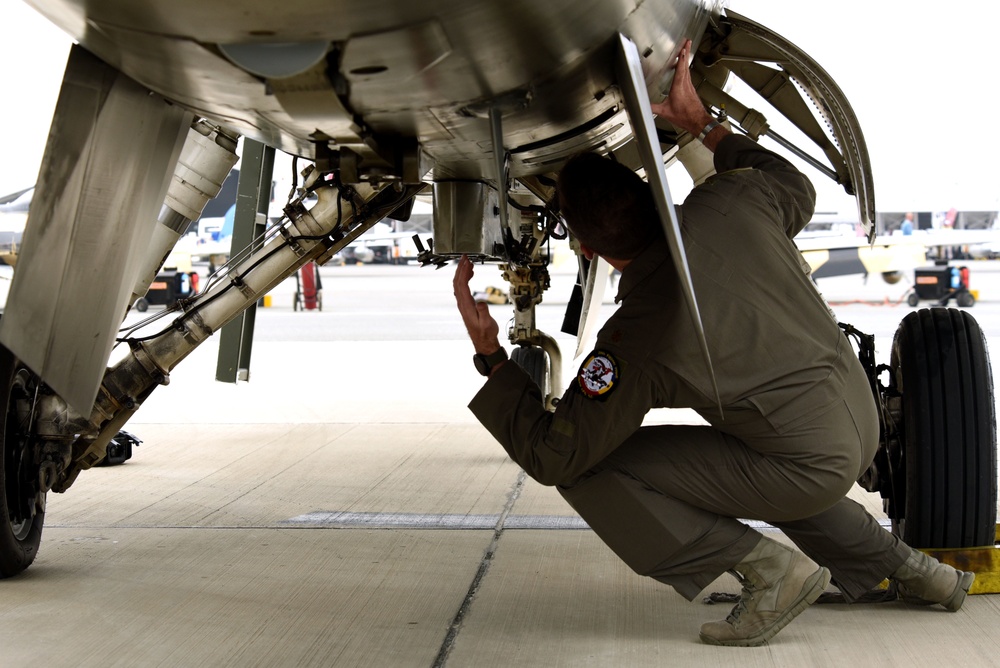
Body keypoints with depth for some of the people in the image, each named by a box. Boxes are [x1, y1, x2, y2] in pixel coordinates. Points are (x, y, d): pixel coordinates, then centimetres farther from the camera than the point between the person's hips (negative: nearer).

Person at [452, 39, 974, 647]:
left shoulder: (635, 342, -23)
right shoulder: (729, 202, -11)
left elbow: (551, 457, -15)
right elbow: (796, 191, 15)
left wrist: (490, 354, -12)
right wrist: (703, 122, 14)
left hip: (807, 467, -8)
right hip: (862, 422, 8)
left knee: (588, 471, -8)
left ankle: (767, 567, -4)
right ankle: (904, 565, 34)